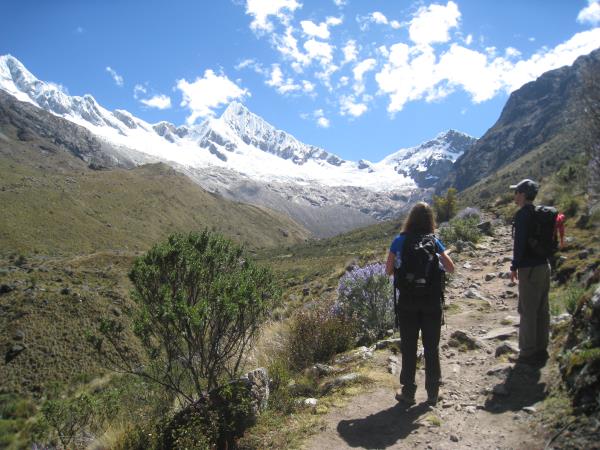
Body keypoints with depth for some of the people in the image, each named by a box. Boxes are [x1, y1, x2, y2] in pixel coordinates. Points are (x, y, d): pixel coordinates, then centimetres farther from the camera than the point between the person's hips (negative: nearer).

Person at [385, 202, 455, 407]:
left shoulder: (400, 241, -7)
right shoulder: (434, 242, -5)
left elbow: (388, 270, -3)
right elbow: (451, 268, 2)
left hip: (407, 302, -1)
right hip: (431, 301, 1)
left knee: (409, 347, 11)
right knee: (432, 347, 13)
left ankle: (408, 393, 19)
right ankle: (432, 392, 23)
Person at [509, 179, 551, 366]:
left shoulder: (522, 214, -15)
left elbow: (519, 243, -18)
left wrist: (514, 267, -11)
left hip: (529, 268, -9)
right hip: (544, 266, 9)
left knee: (527, 311, -1)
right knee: (542, 309, 14)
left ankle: (528, 353, 5)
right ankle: (541, 349, 23)